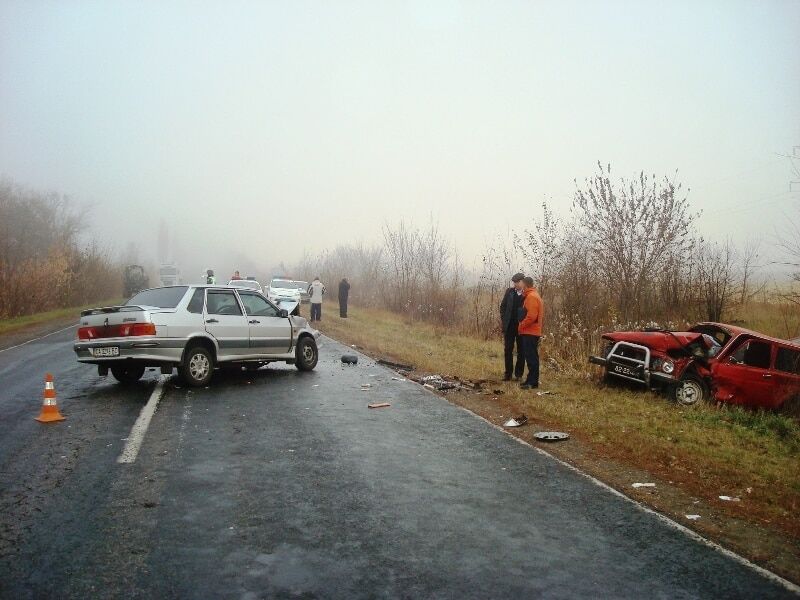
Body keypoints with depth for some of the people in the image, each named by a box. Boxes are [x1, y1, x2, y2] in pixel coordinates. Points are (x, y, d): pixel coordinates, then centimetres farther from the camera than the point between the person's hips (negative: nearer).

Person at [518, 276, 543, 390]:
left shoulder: (531, 296, -14)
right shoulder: (532, 295, 18)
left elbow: (531, 316, -22)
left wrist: (521, 325, -13)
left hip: (530, 332, -10)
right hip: (530, 332, 10)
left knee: (531, 357, -8)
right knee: (531, 357, 12)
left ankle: (533, 382, -6)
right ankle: (531, 380, 17)